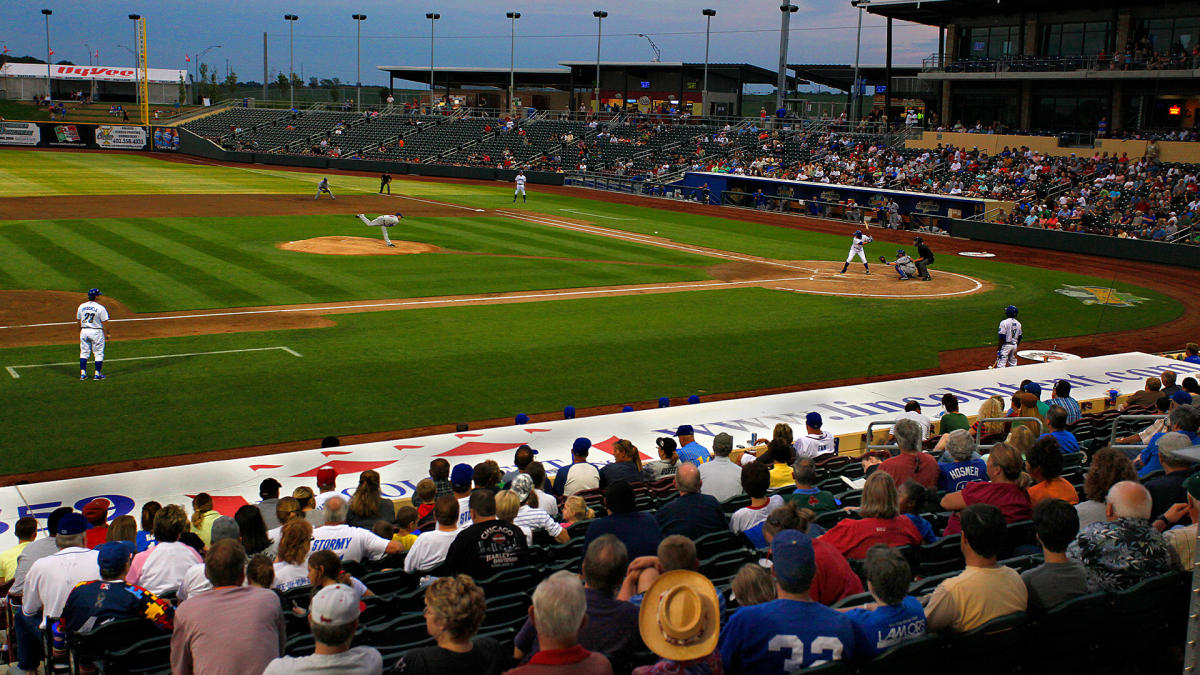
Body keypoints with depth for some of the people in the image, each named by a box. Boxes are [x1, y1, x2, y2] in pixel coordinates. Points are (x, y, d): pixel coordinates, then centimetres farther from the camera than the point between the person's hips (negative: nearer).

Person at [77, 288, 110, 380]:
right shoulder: (100, 308, -13)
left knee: (84, 353, 12)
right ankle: (97, 374, 6)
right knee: (99, 353, 6)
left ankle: (82, 373, 10)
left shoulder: (81, 307, 2)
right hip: (96, 332, -5)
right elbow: (105, 322, -11)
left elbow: (78, 320, 10)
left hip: (84, 331, 5)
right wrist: (107, 333, 0)